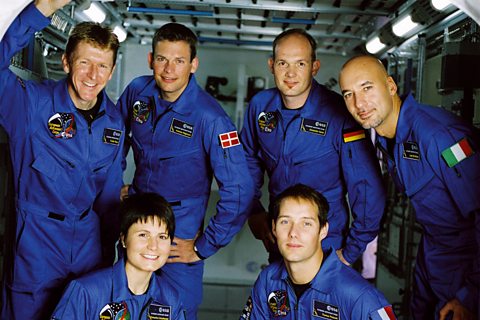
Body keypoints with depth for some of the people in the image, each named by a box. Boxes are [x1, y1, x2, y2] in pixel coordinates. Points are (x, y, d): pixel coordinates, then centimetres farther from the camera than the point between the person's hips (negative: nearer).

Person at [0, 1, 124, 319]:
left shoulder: (114, 121, 0)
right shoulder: (32, 103, -14)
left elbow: (109, 193, 8)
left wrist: (109, 253, 11)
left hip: (89, 246, 4)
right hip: (36, 247, -4)